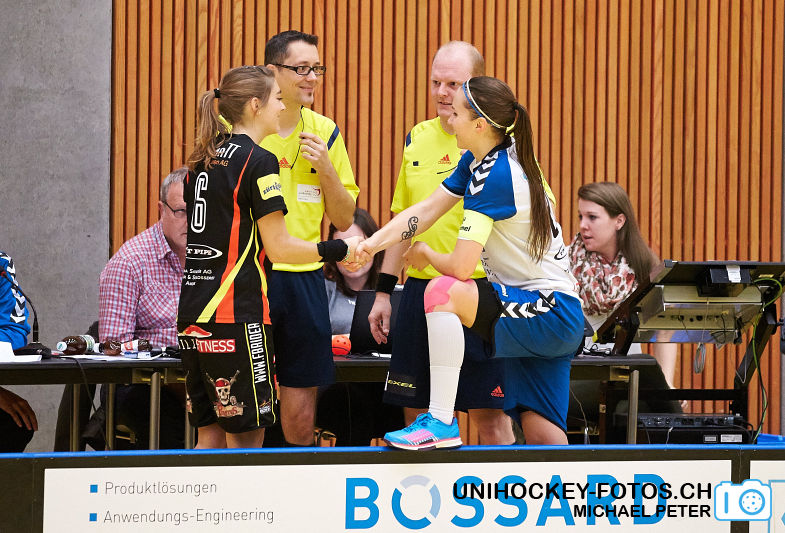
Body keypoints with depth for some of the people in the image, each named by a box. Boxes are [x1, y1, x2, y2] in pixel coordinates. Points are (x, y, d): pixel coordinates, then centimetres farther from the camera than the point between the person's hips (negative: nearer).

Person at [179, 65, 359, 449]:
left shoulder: (202, 161, 14)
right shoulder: (258, 161, -9)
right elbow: (279, 248, -11)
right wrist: (339, 249, -1)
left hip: (193, 316, 8)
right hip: (236, 316, -8)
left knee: (210, 434, 10)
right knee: (245, 436, -4)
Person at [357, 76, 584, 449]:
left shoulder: (494, 176, -20)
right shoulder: (475, 161, 8)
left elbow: (460, 267, -21)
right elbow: (426, 210, 9)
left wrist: (426, 256, 1)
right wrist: (372, 243, -5)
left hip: (549, 315, -10)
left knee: (443, 291, -25)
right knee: (539, 434, 9)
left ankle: (441, 422, -24)